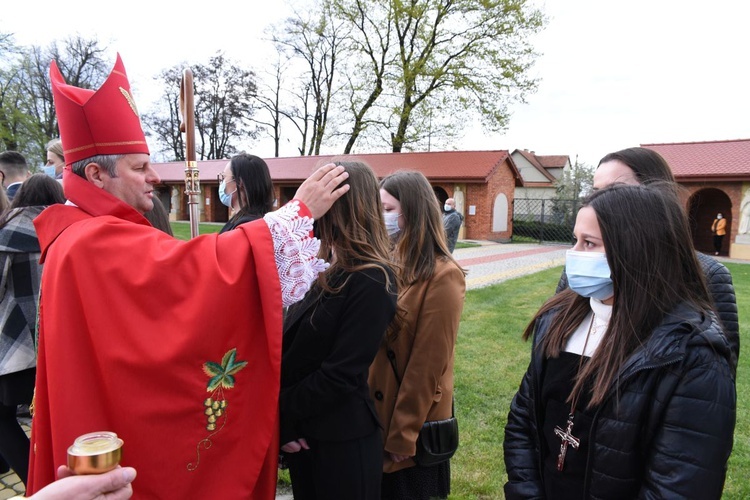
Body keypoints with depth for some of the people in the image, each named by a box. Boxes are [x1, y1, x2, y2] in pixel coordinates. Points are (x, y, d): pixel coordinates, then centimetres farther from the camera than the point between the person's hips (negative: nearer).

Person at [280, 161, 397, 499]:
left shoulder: (371, 283, -20)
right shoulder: (325, 268, 6)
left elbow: (340, 375, -21)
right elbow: (293, 347, 4)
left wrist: (283, 411, -10)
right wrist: (286, 418, -5)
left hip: (342, 440, -7)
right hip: (304, 431, 8)